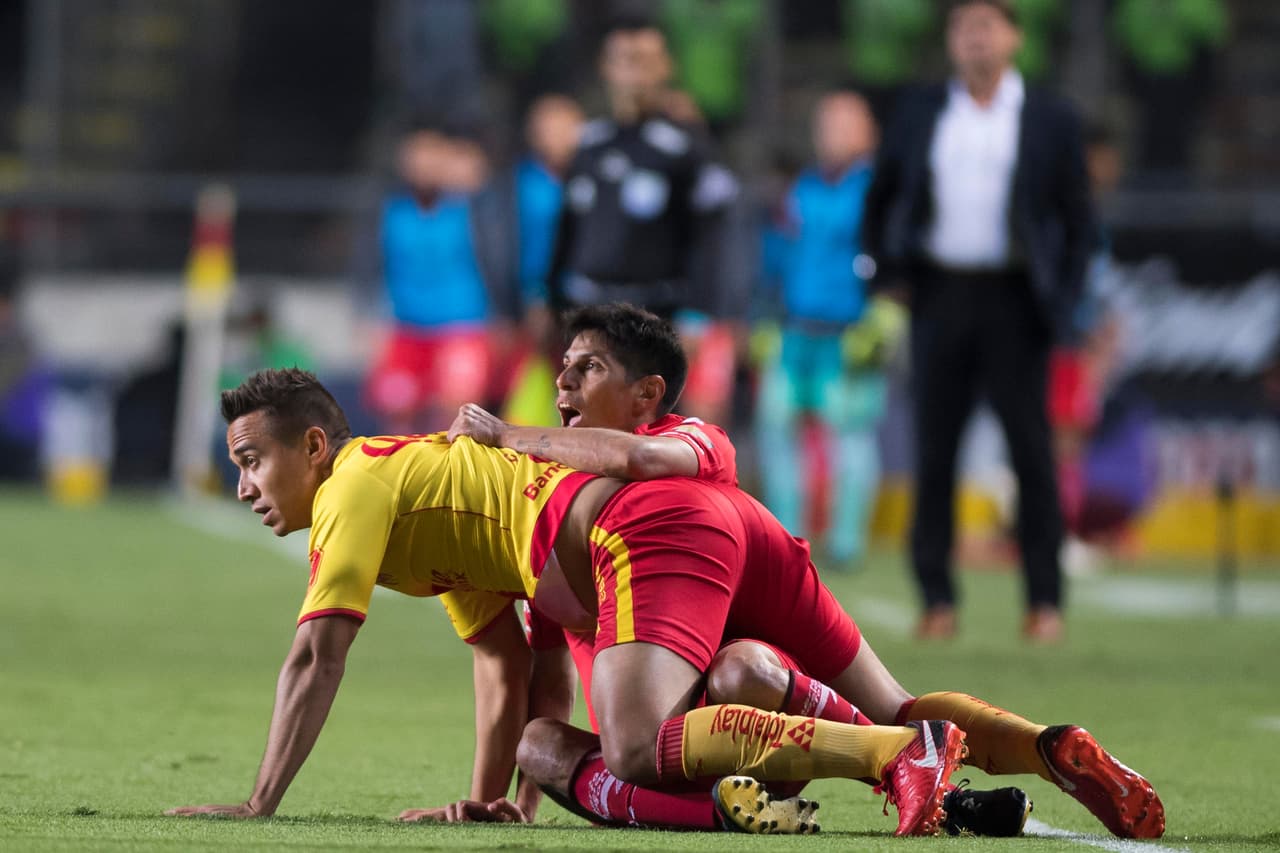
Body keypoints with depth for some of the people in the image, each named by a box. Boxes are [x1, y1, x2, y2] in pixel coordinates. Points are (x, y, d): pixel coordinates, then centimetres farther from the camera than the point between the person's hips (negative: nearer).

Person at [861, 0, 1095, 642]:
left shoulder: (1049, 121, 4)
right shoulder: (920, 115, 10)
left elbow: (1077, 222, 6)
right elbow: (880, 197, 20)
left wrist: (1061, 303, -5)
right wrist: (884, 270, 7)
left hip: (1012, 299, -2)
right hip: (939, 294, 2)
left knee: (1030, 451, -4)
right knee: (933, 450, 1)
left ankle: (1045, 601, 0)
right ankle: (937, 599, 6)